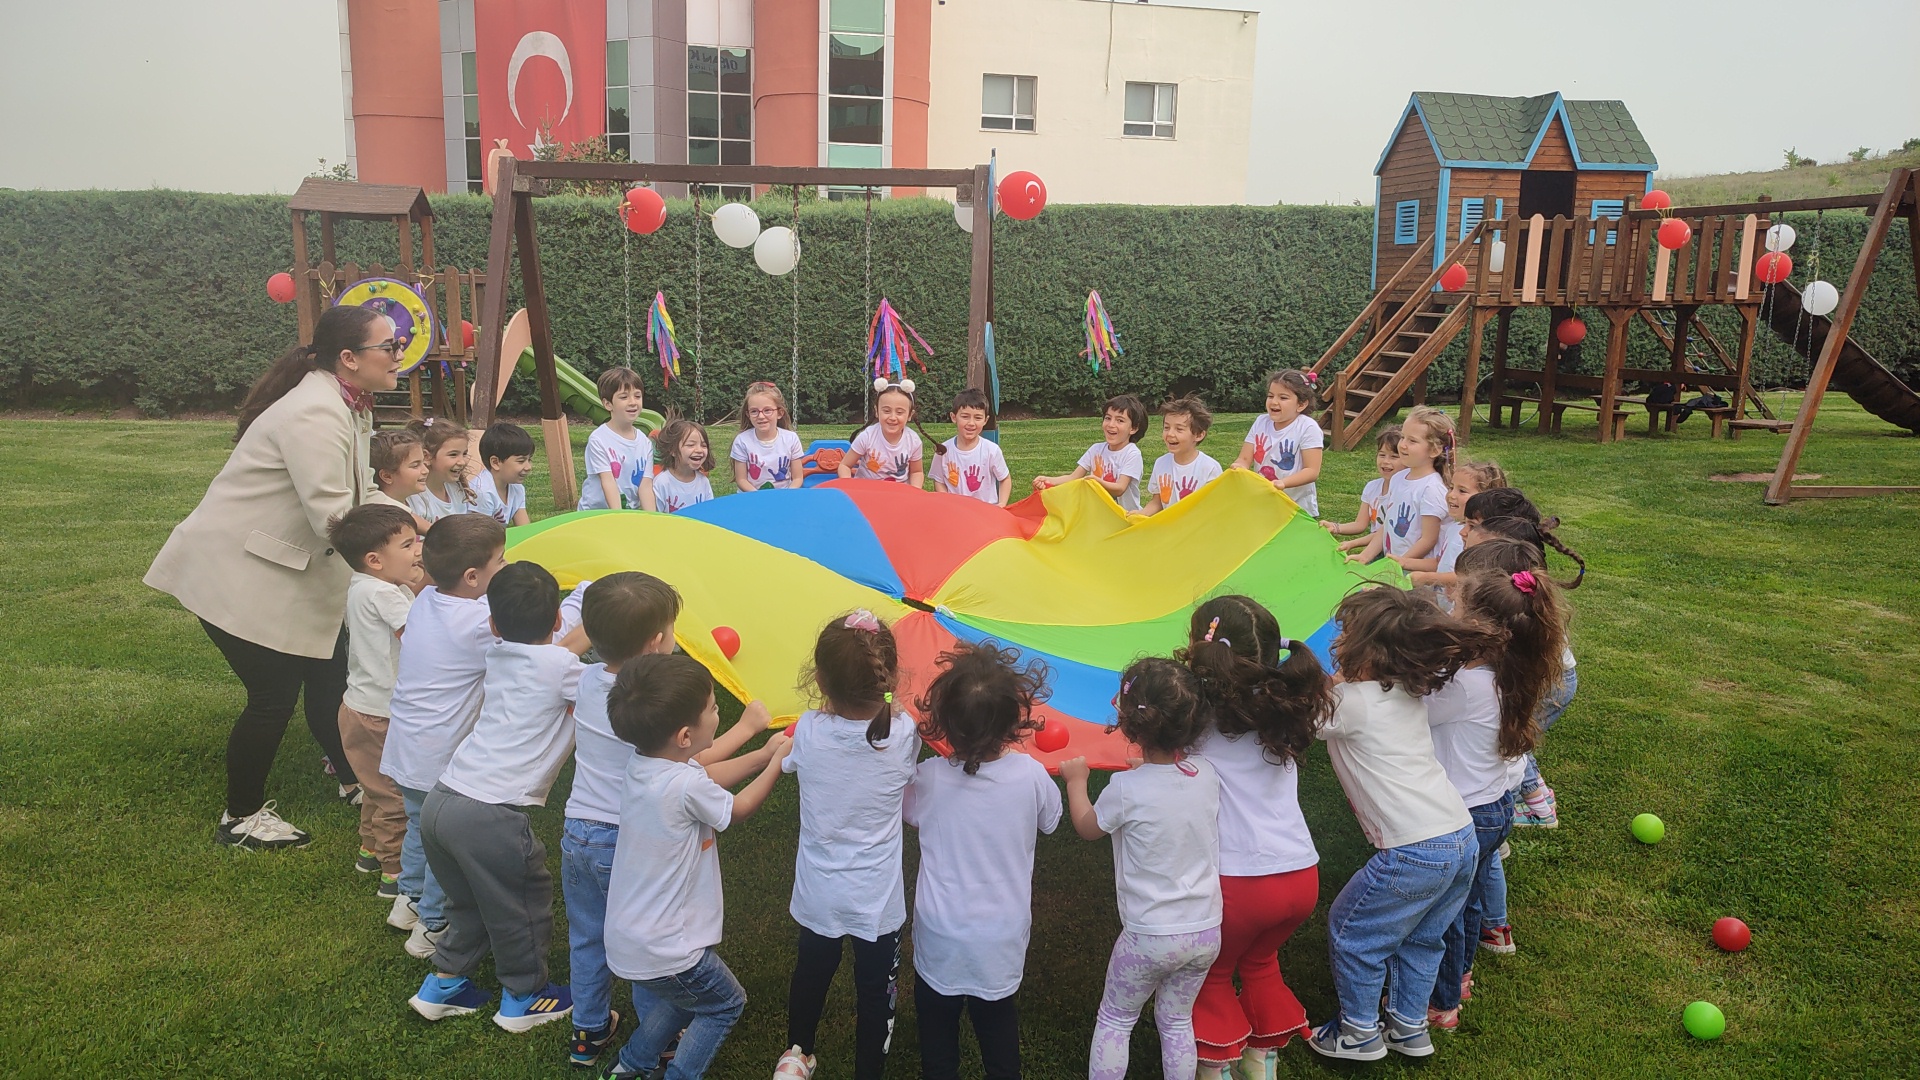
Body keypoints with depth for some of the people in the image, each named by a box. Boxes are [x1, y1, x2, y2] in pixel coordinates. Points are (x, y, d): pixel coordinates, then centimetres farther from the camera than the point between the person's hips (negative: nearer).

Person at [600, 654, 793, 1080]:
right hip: (664, 951, -7)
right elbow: (737, 809, -8)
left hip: (627, 940, 7)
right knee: (726, 1004, 18)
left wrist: (763, 754, 17)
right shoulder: (685, 786, -30)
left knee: (681, 997, 31)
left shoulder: (642, 763, -6)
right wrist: (778, 762, 6)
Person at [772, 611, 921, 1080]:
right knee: (875, 990, 14)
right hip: (878, 899, -2)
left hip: (818, 895, 2)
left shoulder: (808, 730, -18)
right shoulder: (903, 732, -19)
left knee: (812, 971, 25)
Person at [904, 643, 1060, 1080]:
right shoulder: (1032, 775, -20)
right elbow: (1050, 821, 1)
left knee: (937, 1027, 20)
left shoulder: (928, 778, -21)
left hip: (939, 940, -1)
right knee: (998, 1020, 23)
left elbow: (910, 813, 2)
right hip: (1001, 941, 1)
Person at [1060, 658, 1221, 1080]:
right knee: (1177, 1021, 22)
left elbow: (1087, 827, 1)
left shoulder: (1127, 788, -21)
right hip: (1206, 931, 4)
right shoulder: (1208, 774, -8)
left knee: (1114, 1021, 16)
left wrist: (1076, 779, 16)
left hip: (1149, 937, -4)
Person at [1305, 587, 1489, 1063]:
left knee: (1350, 929, 14)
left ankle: (1359, 1033, 26)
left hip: (1414, 853, -8)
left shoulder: (1351, 703, -13)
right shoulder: (1409, 692, 11)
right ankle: (1410, 1028, 38)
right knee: (1421, 938, 26)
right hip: (1463, 837, 8)